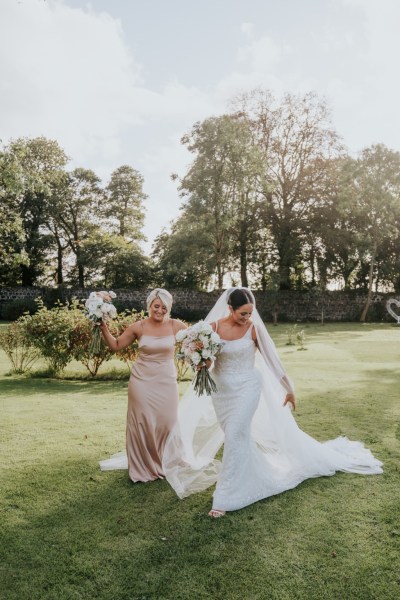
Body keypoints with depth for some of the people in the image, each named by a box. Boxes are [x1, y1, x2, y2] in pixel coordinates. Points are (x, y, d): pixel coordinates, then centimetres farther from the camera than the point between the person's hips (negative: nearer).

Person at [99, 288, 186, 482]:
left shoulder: (175, 326, -7)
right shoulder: (139, 327, -6)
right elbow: (116, 345, 3)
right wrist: (104, 329, -11)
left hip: (166, 382, 1)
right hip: (142, 381, 0)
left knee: (166, 423, 8)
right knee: (143, 424, 6)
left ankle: (162, 464, 31)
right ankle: (142, 467, 25)